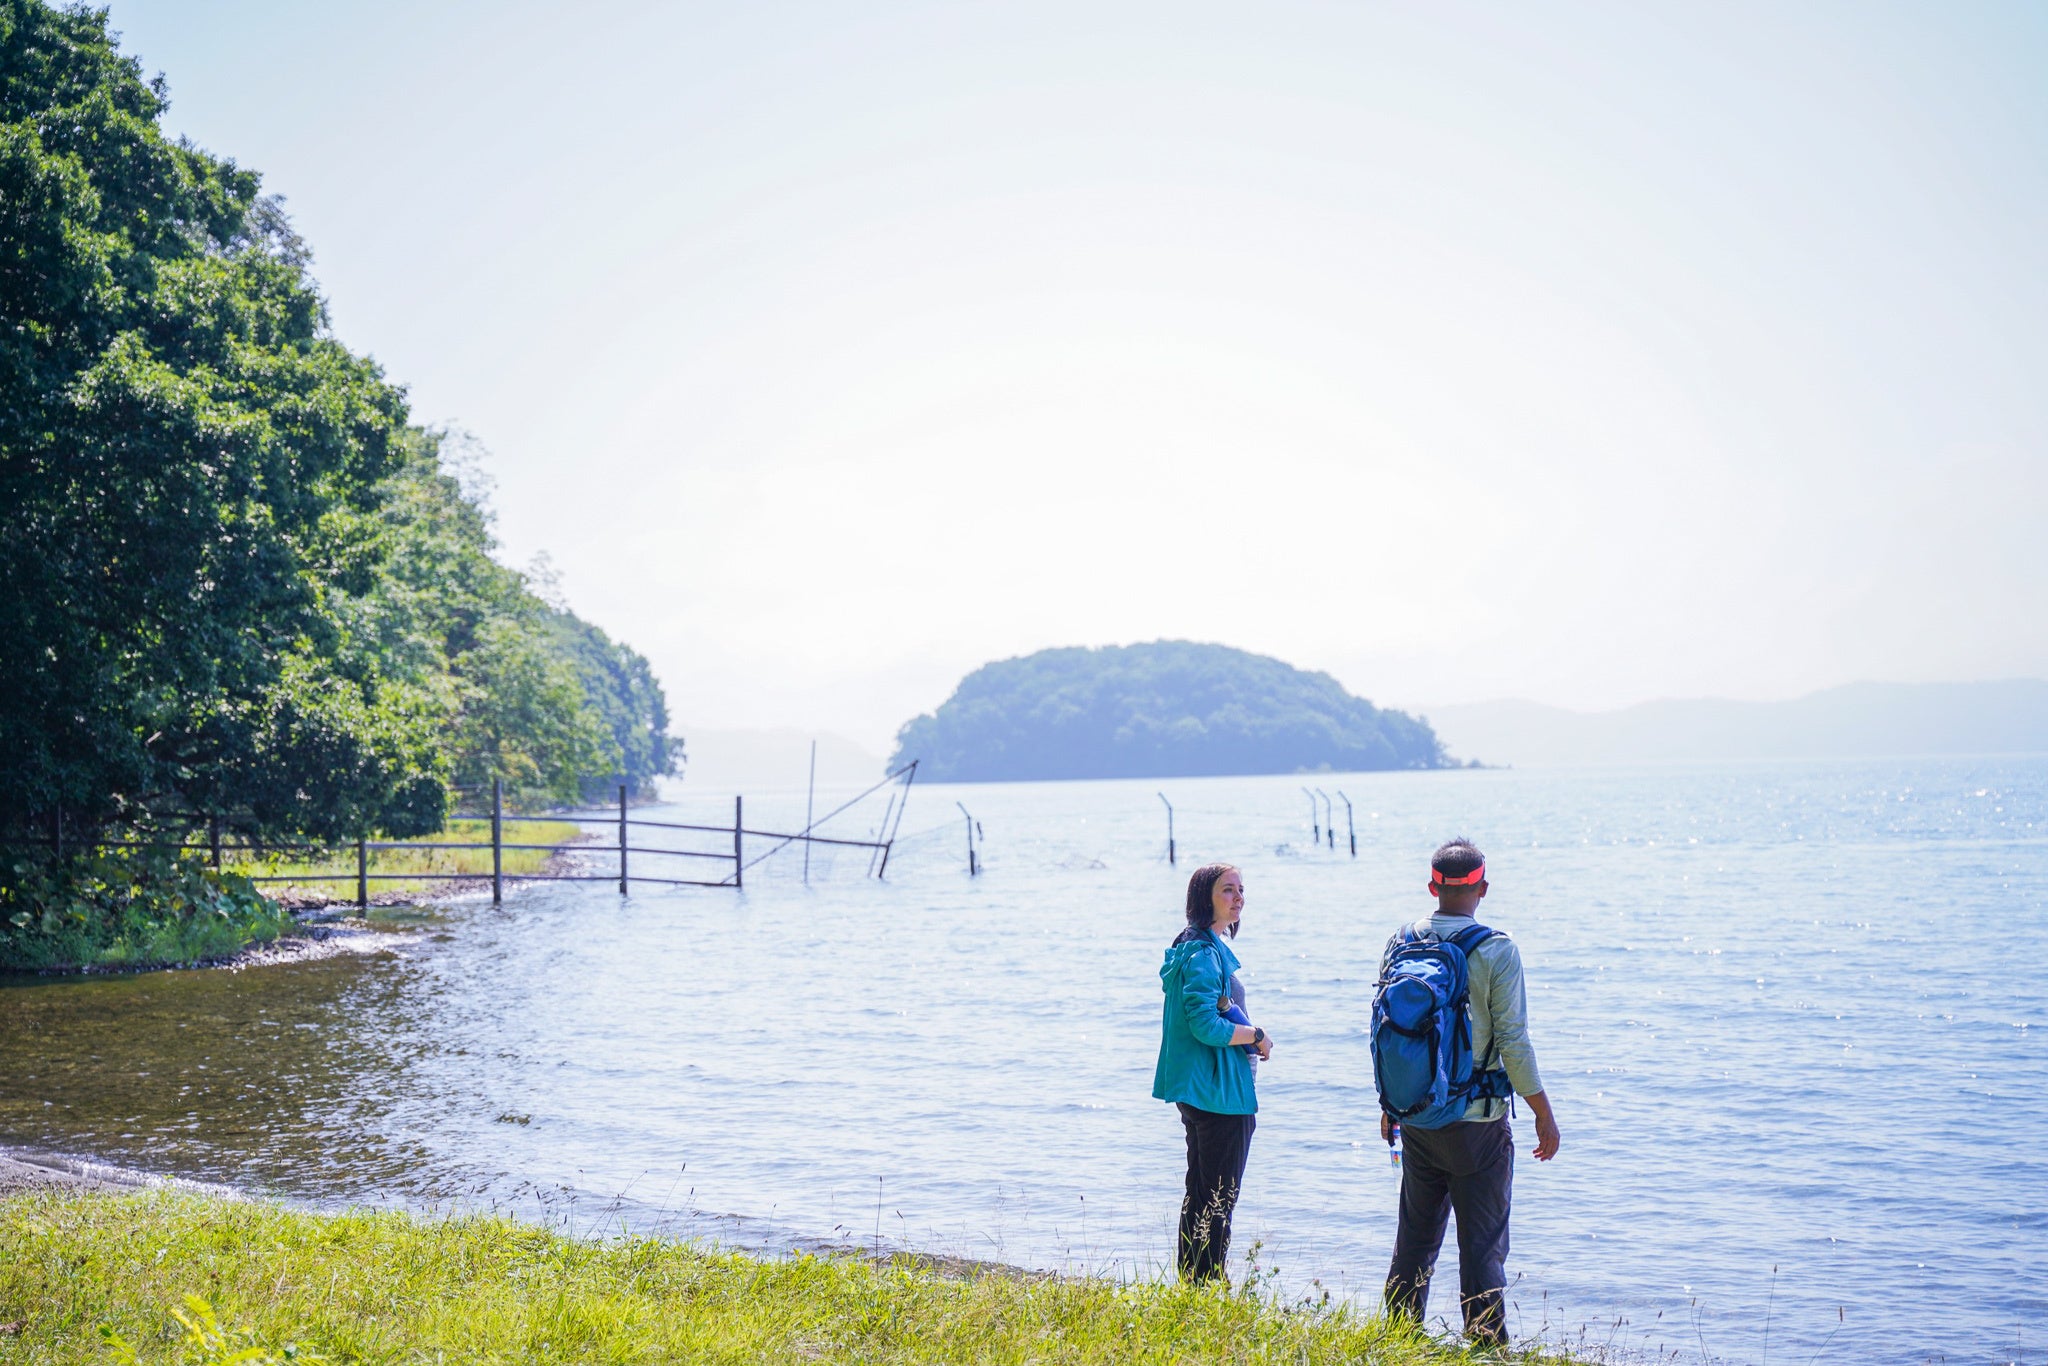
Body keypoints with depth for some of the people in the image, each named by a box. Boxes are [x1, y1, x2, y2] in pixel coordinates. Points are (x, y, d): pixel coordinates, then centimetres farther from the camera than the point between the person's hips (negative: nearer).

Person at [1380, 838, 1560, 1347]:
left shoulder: (1400, 943, 1)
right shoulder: (1497, 950, -12)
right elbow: (1513, 1043, -13)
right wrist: (1544, 1113, -2)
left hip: (1416, 1119, 4)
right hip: (1477, 1122, -4)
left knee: (1414, 1238, 16)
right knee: (1483, 1244, 3)